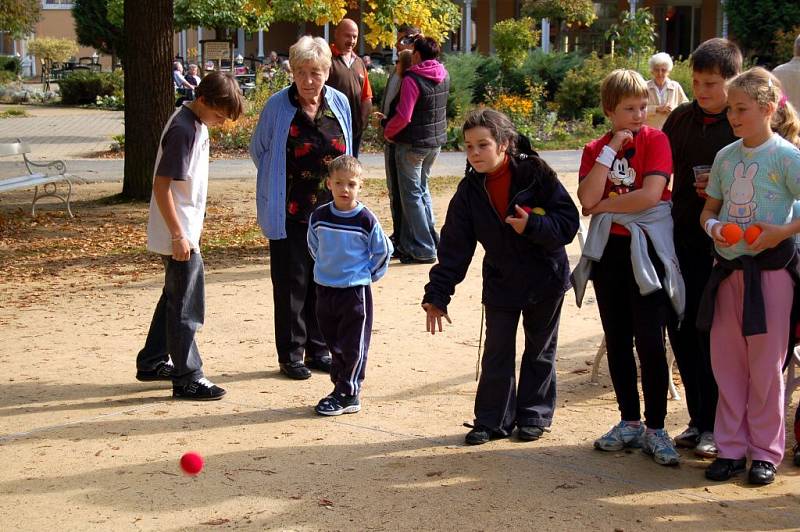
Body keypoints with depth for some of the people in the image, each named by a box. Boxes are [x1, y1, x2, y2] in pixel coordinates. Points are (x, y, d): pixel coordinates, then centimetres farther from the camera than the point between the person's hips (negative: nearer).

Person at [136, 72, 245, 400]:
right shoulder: (182, 129, -21)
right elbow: (161, 185, -23)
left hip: (185, 230, 10)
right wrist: (178, 235, -22)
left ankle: (152, 363, 31)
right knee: (187, 305, -3)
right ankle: (188, 379, 5)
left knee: (175, 297, 20)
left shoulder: (197, 124, 8)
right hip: (178, 234, -10)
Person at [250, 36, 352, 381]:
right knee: (292, 284, 2)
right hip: (290, 213, -4)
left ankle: (319, 349, 23)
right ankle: (291, 355, 12)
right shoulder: (278, 106, -8)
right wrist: (277, 183, 9)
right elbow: (258, 150, 6)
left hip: (331, 210, 4)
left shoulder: (339, 103, 2)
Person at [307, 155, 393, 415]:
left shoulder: (367, 220, -12)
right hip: (325, 289, 4)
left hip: (356, 291, -4)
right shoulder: (319, 217, -2)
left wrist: (368, 275, 3)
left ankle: (348, 395, 7)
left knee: (353, 346, 0)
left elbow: (383, 252, 0)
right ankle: (340, 387, 24)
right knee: (334, 344, 13)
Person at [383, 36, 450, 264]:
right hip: (436, 141, 8)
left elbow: (403, 117, -24)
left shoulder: (412, 80, -21)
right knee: (421, 189, 20)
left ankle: (424, 250, 3)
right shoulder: (444, 75, 2)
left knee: (411, 195, 1)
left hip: (412, 144, -8)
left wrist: (387, 132, -6)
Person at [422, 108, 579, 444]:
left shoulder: (535, 174, -17)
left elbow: (568, 221, -17)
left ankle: (534, 416, 24)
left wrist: (533, 225, -34)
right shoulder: (469, 191, -8)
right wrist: (437, 294, -10)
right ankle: (493, 420, 15)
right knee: (497, 353, 4)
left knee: (540, 351, 11)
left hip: (546, 280, -2)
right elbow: (454, 247, -6)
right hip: (501, 283, 2)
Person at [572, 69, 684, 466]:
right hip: (608, 251, 4)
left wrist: (603, 205, -7)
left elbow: (650, 195, -17)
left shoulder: (656, 141, -3)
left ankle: (655, 429, 3)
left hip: (646, 250, -4)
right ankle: (629, 422, 22)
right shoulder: (595, 150, 8)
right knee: (617, 341, 11)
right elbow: (587, 199, -9)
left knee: (649, 341, -6)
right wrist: (610, 150, -10)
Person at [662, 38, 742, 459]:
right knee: (680, 329, 8)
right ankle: (698, 420, 21)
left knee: (711, 333, -4)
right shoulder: (681, 118, 9)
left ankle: (716, 425, 9)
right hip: (683, 239, 5)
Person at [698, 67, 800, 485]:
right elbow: (709, 209, 16)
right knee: (726, 363, 9)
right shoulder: (725, 156, 8)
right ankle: (731, 448, 19)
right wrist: (712, 225, -5)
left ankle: (765, 451, 15)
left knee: (765, 366, 2)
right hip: (728, 269, 6)